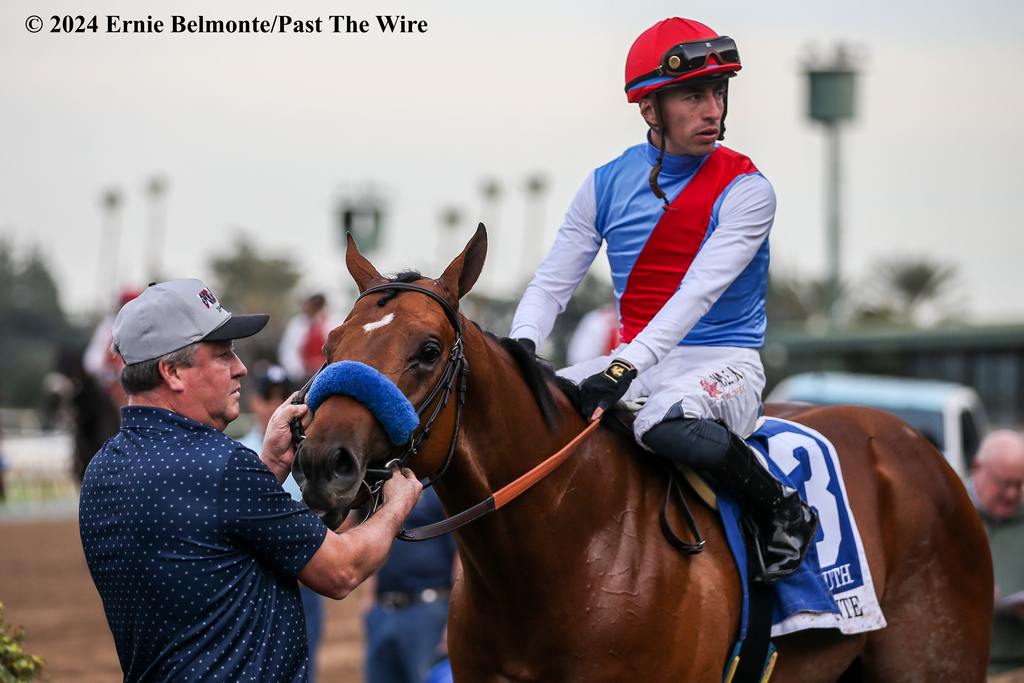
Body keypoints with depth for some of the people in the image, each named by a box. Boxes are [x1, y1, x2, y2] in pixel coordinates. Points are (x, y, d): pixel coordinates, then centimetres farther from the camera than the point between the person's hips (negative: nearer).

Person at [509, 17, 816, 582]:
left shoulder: (745, 190, -9)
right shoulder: (607, 185, 6)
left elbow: (697, 294, -20)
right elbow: (552, 282, 6)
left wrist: (626, 367, -32)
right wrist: (520, 346, -16)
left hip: (723, 362, -5)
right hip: (632, 362, 5)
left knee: (665, 421, -39)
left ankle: (782, 513, -14)